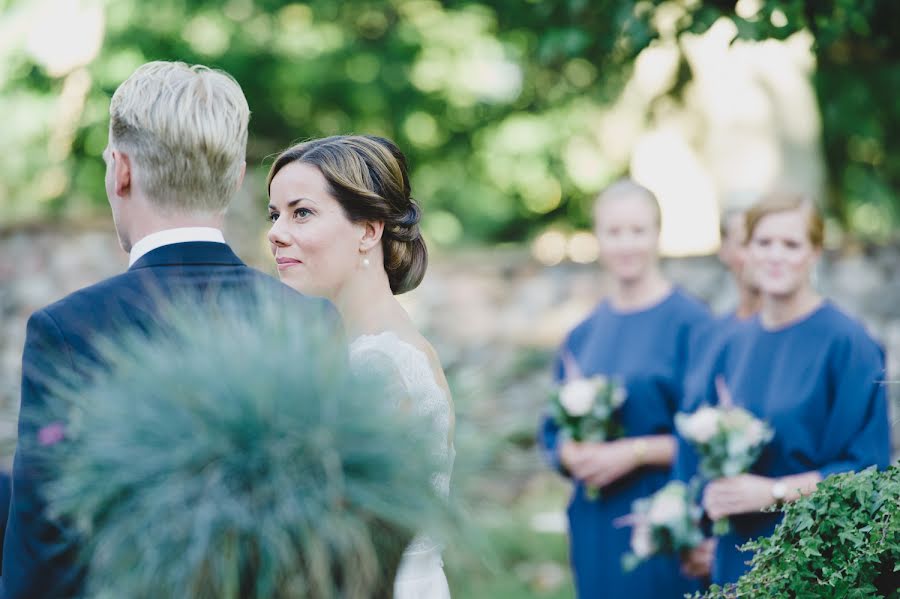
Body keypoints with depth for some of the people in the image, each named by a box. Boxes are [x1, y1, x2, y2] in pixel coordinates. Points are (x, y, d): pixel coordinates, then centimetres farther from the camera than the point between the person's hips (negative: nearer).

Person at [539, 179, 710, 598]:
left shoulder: (690, 323, -6)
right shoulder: (583, 336, 12)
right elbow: (553, 433, 16)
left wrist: (636, 452, -16)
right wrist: (569, 454, -5)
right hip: (597, 528, 5)